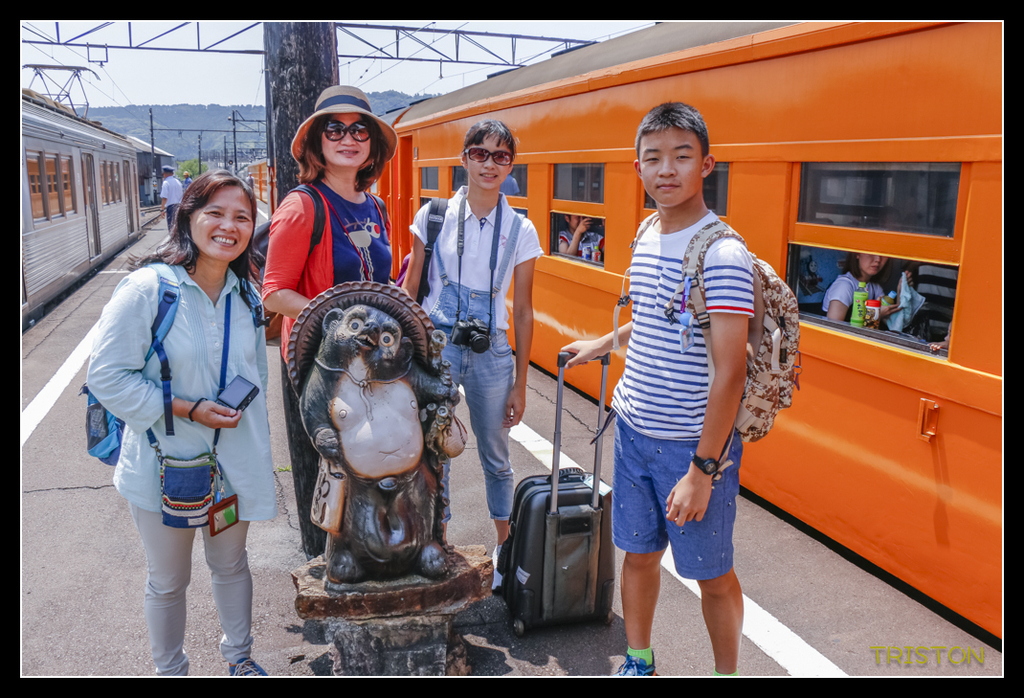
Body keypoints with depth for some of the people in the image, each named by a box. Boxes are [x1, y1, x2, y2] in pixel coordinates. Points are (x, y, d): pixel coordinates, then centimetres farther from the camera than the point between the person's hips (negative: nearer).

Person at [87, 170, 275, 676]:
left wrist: (257, 449, 13)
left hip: (233, 460, 4)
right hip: (164, 462, -4)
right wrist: (188, 410, -22)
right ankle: (169, 671, 42)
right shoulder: (146, 289, -19)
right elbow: (107, 377, -17)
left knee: (231, 565, 22)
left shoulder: (246, 294, -1)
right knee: (168, 581, 17)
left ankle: (239, 658, 46)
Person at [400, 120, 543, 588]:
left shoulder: (521, 231, 1)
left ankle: (504, 546, 34)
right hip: (435, 344, 0)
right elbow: (409, 290, 5)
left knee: (495, 456, 13)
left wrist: (519, 385, 4)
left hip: (491, 352, 1)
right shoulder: (433, 216, 0)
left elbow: (523, 312, 4)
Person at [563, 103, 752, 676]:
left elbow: (730, 373, -21)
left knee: (712, 574, 10)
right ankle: (639, 663, 39)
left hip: (695, 445, -7)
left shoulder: (723, 255, -19)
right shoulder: (645, 238, 5)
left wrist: (702, 469, -21)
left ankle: (727, 672, 34)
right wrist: (604, 344, 35)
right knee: (638, 553, 19)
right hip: (635, 430, 7)